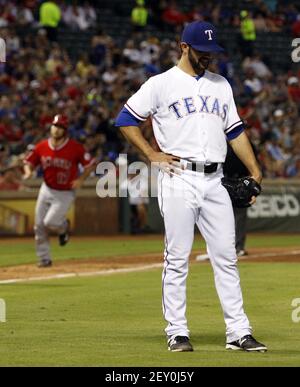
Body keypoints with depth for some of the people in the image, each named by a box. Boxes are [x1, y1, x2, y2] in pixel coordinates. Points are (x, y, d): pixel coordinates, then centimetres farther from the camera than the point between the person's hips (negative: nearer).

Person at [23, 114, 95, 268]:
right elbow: (29, 162, 5)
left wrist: (81, 179, -21)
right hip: (47, 190, 4)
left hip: (65, 193, -4)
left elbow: (90, 164, -8)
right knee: (39, 226, 4)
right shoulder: (41, 147, -6)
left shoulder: (75, 148, -16)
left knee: (50, 222, -19)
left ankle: (63, 227, 18)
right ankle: (44, 259, 20)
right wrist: (28, 171, -18)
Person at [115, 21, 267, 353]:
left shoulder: (220, 85, 17)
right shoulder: (162, 84, 1)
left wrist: (255, 171, 11)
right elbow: (125, 120, 1)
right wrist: (152, 155, -5)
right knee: (177, 258, -3)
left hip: (214, 181, 5)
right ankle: (177, 332, 3)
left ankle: (238, 332, 4)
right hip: (179, 179, -5)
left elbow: (235, 130, 20)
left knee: (226, 257, 2)